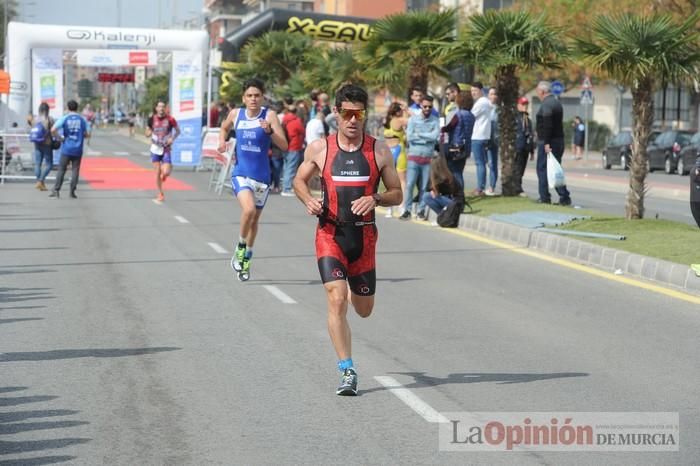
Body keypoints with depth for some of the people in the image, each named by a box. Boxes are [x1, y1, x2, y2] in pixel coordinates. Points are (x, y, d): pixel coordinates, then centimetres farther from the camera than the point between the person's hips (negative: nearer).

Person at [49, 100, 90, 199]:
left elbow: (53, 130, -14)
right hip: (77, 150, 1)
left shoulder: (64, 118, -3)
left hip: (66, 149, -1)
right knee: (75, 170, 6)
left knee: (61, 170, 5)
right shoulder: (82, 120, 2)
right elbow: (88, 134, 3)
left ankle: (56, 191, 1)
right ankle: (72, 192, 3)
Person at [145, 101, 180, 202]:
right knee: (157, 172, 0)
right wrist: (150, 133, -16)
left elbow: (177, 131, 6)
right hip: (155, 148, 2)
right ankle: (160, 194, 15)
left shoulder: (170, 119, -8)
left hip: (166, 149, -2)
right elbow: (147, 134, 7)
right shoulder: (152, 119, -2)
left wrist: (172, 138, -11)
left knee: (166, 172, -13)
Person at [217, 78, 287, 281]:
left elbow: (284, 146, -14)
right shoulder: (235, 114, 1)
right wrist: (222, 140, 4)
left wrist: (270, 131, -30)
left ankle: (246, 259, 35)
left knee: (255, 219, 14)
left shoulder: (269, 116, -8)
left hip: (261, 176, 0)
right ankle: (240, 247, -1)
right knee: (249, 210, -26)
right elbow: (224, 127, 24)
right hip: (240, 174, 0)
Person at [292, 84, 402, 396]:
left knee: (364, 309, 14)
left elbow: (396, 194, 6)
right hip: (330, 233, -2)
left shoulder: (379, 151, 1)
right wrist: (308, 201, -6)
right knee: (337, 300, -18)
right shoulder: (319, 149, 1)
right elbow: (299, 180, 16)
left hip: (364, 235, 2)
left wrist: (375, 199, -15)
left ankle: (354, 288, 52)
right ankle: (347, 372, -14)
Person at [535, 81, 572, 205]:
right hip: (559, 141, 9)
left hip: (547, 142, -9)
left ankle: (544, 197, 0)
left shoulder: (546, 105, -15)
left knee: (542, 169, -1)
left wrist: (546, 143, -24)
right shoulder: (557, 103, 15)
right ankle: (564, 197, 7)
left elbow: (547, 125, -23)